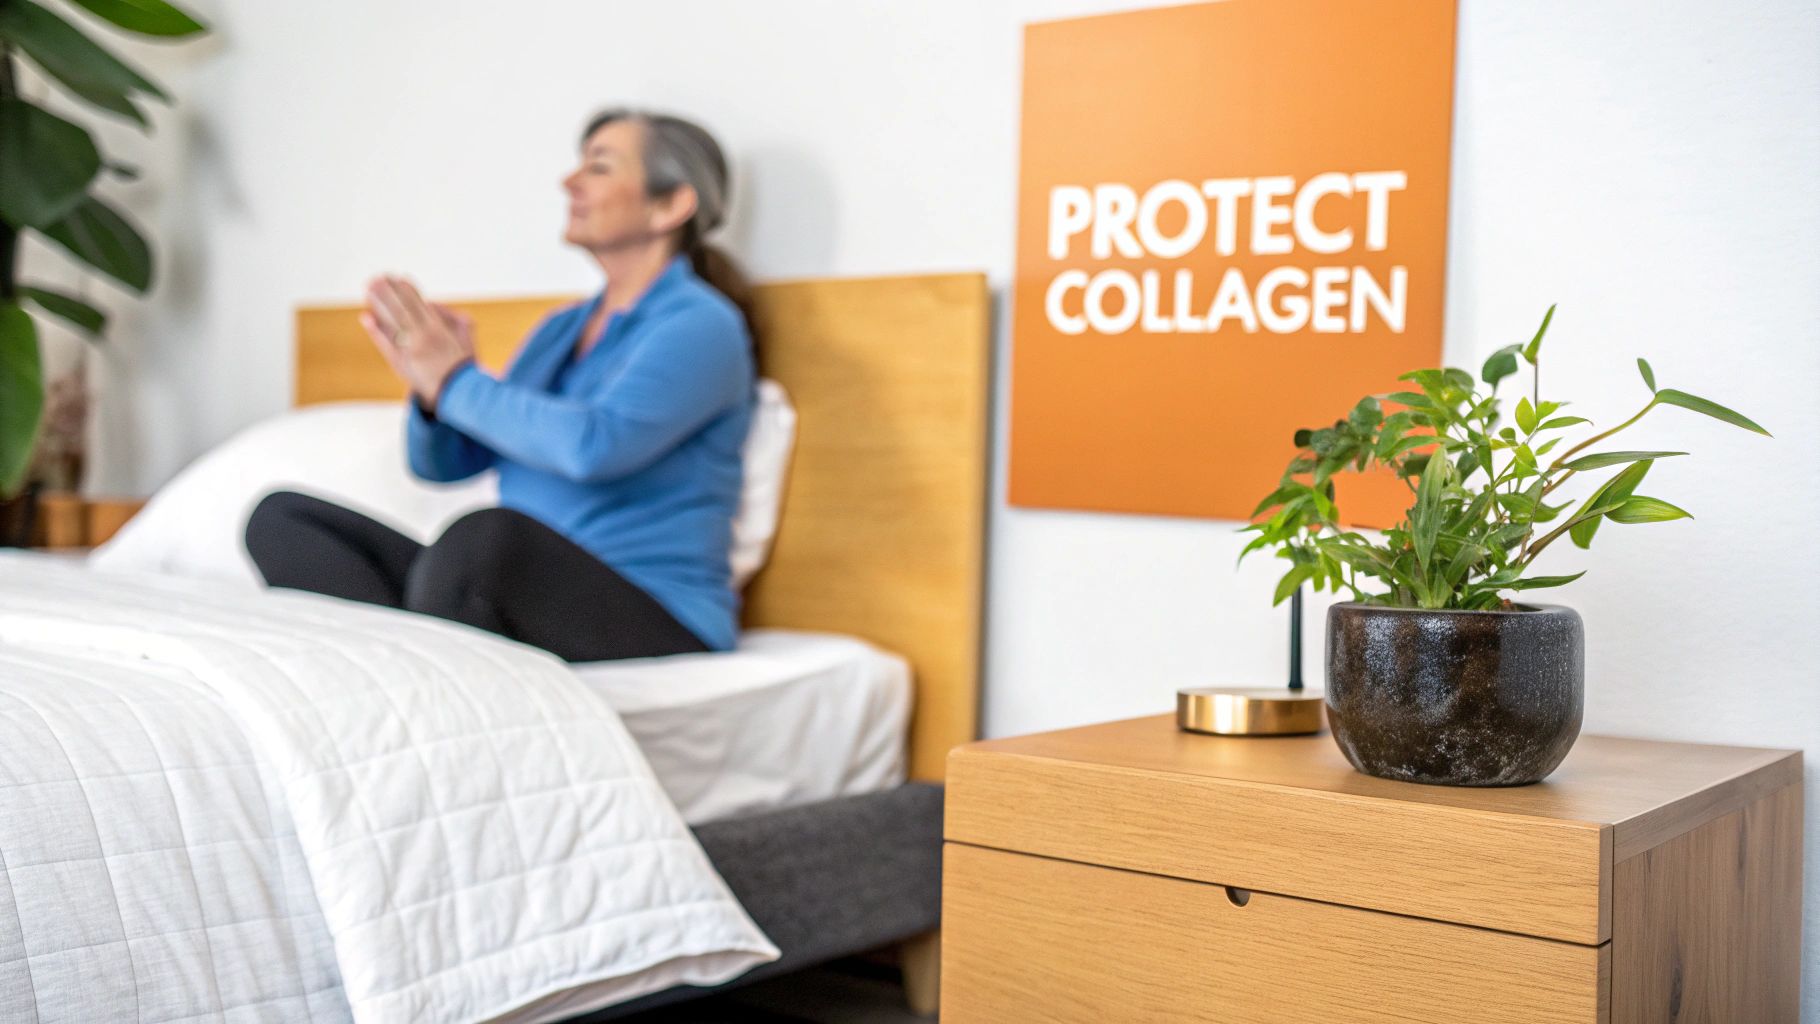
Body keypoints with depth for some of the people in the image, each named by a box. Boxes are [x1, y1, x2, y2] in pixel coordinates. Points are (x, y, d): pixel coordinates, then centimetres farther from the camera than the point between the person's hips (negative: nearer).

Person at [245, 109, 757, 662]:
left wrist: (457, 382, -13)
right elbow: (443, 464, 18)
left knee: (487, 532, -40)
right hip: (515, 598, 8)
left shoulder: (701, 325, -6)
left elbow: (595, 446, -25)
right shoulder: (560, 330, 19)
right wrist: (431, 374, -3)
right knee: (281, 515, -3)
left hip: (655, 626, -8)